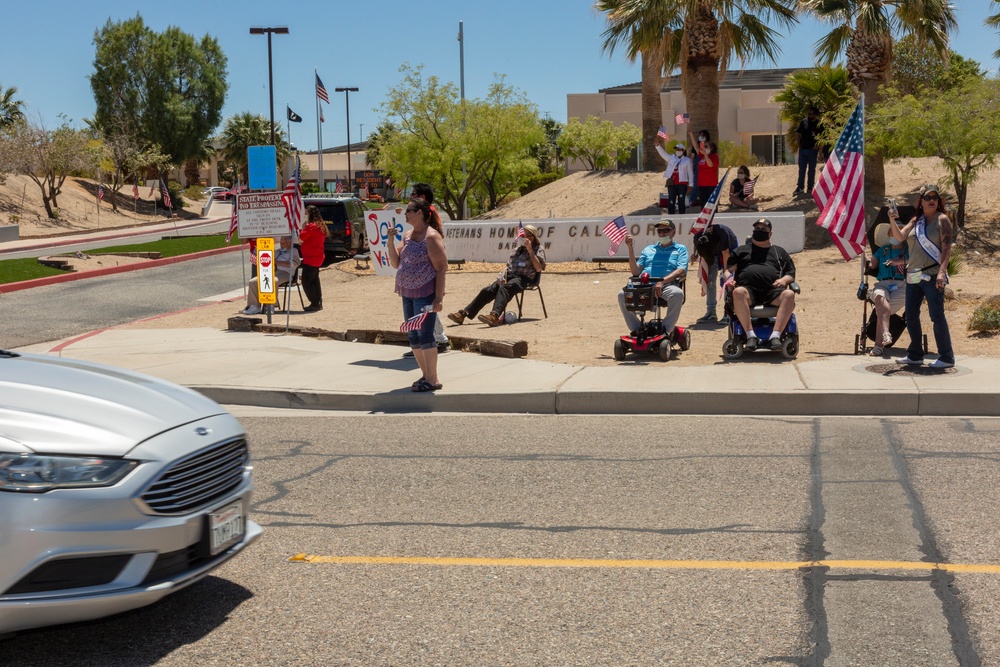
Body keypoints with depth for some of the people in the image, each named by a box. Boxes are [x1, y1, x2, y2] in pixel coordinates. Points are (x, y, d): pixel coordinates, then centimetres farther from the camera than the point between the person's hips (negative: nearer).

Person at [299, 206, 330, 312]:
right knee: (314, 280, 17)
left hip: (311, 258, -10)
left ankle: (315, 303, -7)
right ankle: (318, 302, 21)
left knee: (306, 281, -6)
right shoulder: (320, 226, 13)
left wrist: (303, 228, -6)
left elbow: (301, 238, -20)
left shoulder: (311, 226, -18)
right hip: (317, 257, 10)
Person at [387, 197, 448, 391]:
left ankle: (432, 380, -1)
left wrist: (439, 297, -20)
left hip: (425, 293, -9)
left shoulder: (431, 237, -11)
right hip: (408, 293, 9)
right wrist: (390, 243, 1)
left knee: (424, 335, -8)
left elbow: (441, 268, -14)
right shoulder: (407, 236, 14)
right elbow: (396, 264, 15)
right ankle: (426, 375, 21)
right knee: (412, 335, 11)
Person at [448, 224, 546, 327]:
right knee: (487, 290, -15)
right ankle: (463, 314, -23)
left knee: (504, 288, -36)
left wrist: (530, 250, -10)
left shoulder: (539, 249, 8)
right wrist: (503, 276, 4)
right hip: (510, 276, 6)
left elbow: (538, 269, -6)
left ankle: (495, 316, -58)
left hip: (524, 278, -6)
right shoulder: (518, 249, 27)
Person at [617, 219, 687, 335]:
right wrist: (631, 248, 6)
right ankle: (636, 329, -17)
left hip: (667, 285, -3)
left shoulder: (680, 249, 18)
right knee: (622, 295, -26)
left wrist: (662, 281, -18)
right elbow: (636, 272, 17)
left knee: (677, 294, -38)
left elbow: (681, 270, -1)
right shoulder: (648, 249, 29)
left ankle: (665, 329, -24)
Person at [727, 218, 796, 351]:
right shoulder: (742, 250, 29)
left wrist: (784, 280, 1)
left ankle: (775, 335, -41)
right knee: (738, 292, -38)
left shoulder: (779, 251, 30)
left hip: (772, 291, 1)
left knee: (789, 294, -33)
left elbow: (791, 273, 24)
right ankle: (750, 335, -40)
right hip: (748, 290, -1)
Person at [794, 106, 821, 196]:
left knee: (811, 170, 6)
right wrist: (799, 144, 4)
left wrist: (817, 146, -15)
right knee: (801, 169, 7)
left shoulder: (819, 124, -8)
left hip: (812, 150, -3)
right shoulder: (804, 121, 3)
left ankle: (810, 188, 13)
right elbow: (798, 133, 13)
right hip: (802, 149, 3)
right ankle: (800, 187, 13)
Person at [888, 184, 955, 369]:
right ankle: (915, 355, 20)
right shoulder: (916, 220, 15)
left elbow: (947, 248, -9)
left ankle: (946, 357, -4)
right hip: (913, 276, 6)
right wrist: (892, 221, -10)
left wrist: (942, 272, -20)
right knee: (911, 316, 9)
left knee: (937, 315, -9)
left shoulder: (942, 219, -2)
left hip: (932, 276, -6)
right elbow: (900, 236, 7)